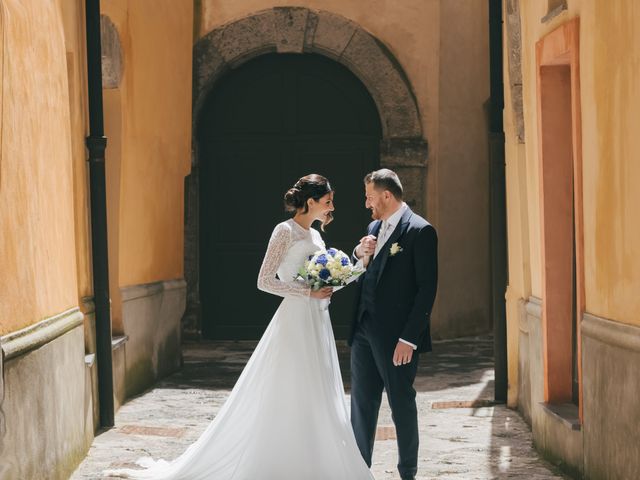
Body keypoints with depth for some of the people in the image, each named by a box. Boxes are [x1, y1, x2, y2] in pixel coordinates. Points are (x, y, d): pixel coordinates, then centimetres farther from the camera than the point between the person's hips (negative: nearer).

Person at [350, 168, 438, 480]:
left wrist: (409, 338, -19)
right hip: (364, 331, 7)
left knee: (402, 404, 3)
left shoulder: (420, 231, -10)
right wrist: (359, 254, -2)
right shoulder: (374, 228, 15)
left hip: (396, 336, -7)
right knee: (361, 404, 10)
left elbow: (427, 288, -14)